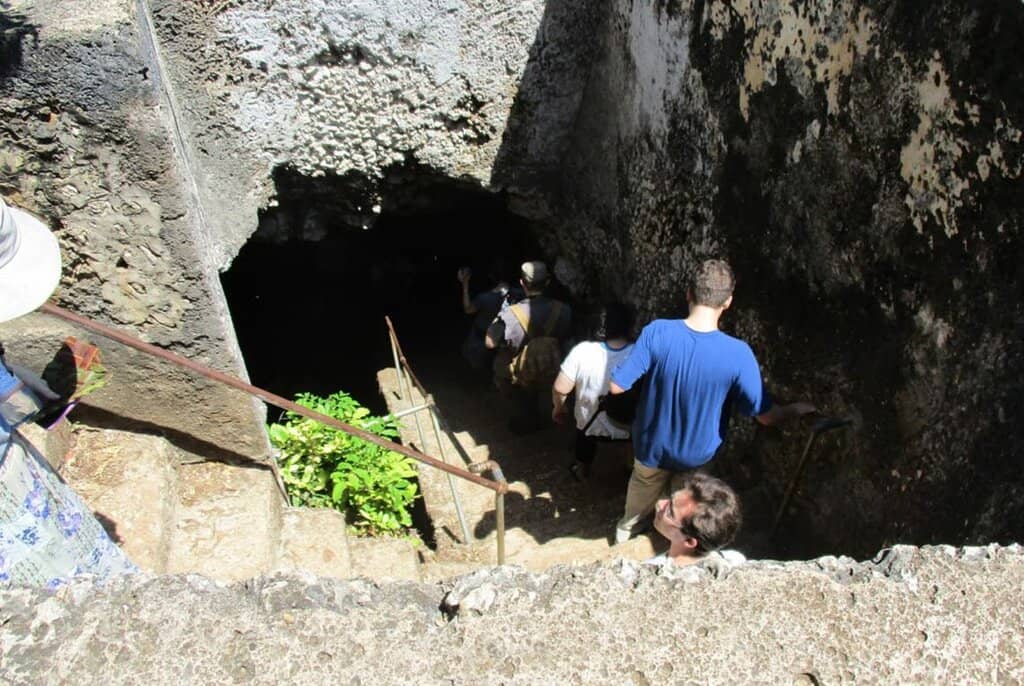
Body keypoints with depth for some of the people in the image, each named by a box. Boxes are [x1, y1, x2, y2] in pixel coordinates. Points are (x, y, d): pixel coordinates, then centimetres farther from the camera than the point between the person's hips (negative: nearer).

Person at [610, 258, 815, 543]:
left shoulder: (657, 332, -29)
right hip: (696, 456, 0)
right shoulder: (737, 354, -30)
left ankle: (628, 525, 61)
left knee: (643, 483, 34)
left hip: (652, 447, 1)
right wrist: (797, 409, 4)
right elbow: (767, 416, -19)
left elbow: (616, 386, -22)